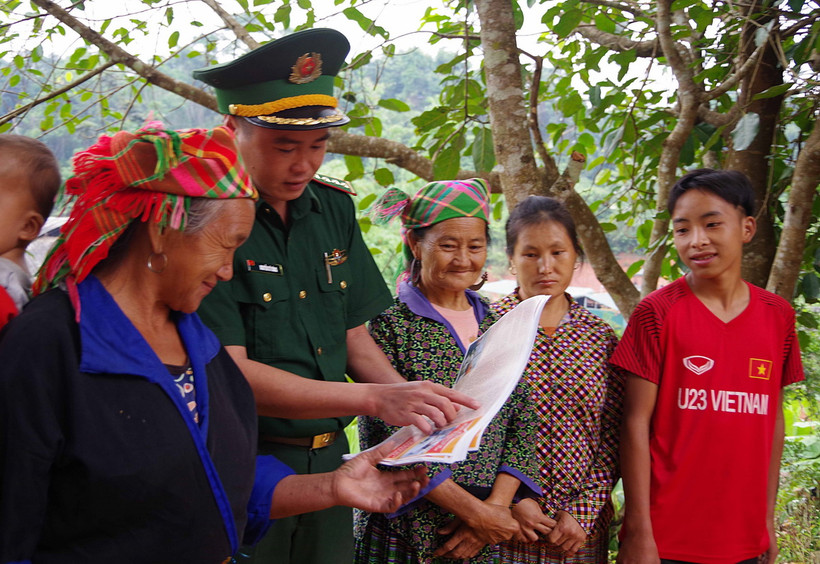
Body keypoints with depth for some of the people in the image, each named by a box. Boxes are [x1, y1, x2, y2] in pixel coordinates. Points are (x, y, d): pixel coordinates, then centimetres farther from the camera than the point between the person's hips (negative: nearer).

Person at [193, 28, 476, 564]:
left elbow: (356, 341, 9)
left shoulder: (334, 207, 4)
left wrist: (418, 408, -8)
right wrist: (376, 399, -26)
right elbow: (229, 372, -20)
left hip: (328, 460, 6)